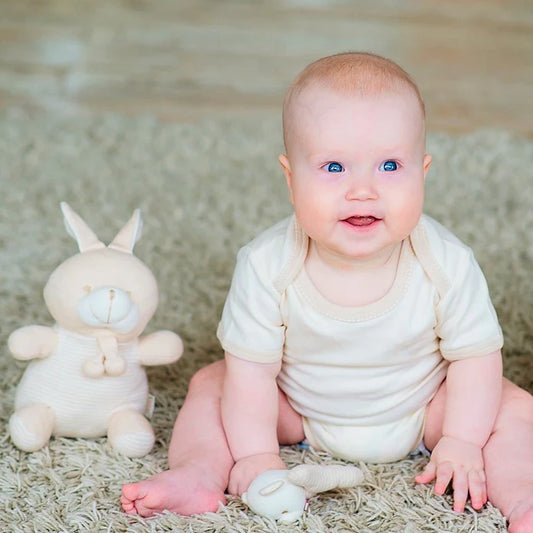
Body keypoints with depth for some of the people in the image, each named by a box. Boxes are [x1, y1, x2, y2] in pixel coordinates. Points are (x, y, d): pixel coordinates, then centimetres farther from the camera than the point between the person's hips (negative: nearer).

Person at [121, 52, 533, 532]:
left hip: (420, 410, 0)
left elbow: (476, 355, -14)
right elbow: (252, 367, -20)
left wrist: (462, 442, -19)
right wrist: (256, 455, -22)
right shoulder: (267, 266, -28)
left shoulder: (447, 265, -27)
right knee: (209, 384, -11)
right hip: (300, 409, 1)